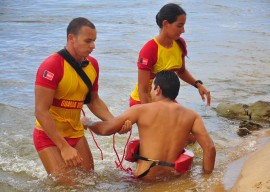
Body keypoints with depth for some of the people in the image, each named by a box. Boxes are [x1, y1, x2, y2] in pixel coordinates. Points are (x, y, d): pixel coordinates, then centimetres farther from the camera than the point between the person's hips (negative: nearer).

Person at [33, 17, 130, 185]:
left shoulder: (92, 64, 0)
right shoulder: (52, 66, -22)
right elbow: (41, 111, -24)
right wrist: (64, 148, -27)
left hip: (76, 133, 7)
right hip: (49, 135, -7)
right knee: (67, 185, -10)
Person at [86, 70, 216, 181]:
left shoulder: (140, 110, -5)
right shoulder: (191, 116, 2)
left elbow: (105, 129, 0)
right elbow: (209, 147, -4)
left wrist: (87, 123, 20)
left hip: (146, 178, -4)